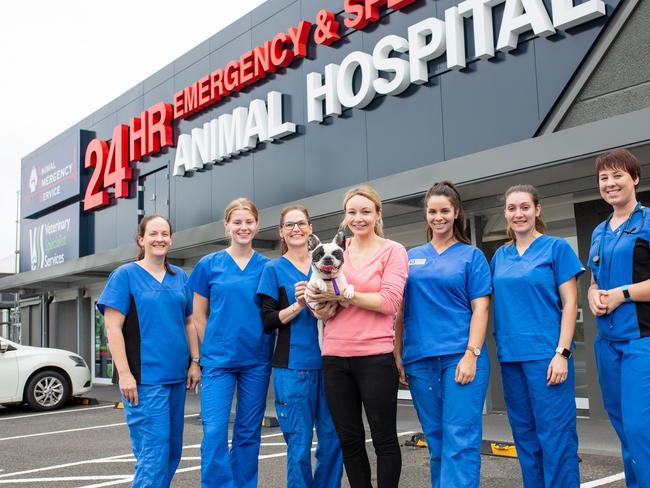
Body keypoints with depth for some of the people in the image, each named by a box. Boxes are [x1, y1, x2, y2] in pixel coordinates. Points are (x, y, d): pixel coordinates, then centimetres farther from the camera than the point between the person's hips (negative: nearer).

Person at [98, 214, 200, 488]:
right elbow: (113, 328, -8)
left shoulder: (180, 277, 13)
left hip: (176, 375, 6)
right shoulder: (125, 275, -2)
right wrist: (124, 373, -15)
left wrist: (194, 362, 8)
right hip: (143, 377, -6)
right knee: (153, 449, -9)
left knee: (171, 449, 11)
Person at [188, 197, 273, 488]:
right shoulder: (208, 265, 3)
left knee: (248, 433, 9)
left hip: (256, 360, 1)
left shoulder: (267, 267, 5)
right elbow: (198, 316, 7)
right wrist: (212, 349, 4)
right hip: (218, 360, -1)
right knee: (214, 433, -9)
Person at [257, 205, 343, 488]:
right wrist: (298, 305, -17)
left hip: (327, 362, 3)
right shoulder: (274, 269, 3)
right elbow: (268, 322, -2)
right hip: (293, 366, -3)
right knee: (299, 443, 0)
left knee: (333, 439, 5)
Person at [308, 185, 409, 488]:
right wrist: (321, 298, -14)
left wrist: (343, 294, -16)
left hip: (375, 356, -4)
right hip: (335, 357, 4)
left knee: (384, 438, 6)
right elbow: (323, 309, 8)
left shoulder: (393, 251, -1)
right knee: (348, 439, 12)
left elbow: (389, 302, -12)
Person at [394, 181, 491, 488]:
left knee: (461, 440, -7)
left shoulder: (471, 256, 6)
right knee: (435, 440, 10)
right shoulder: (411, 257, 14)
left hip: (460, 356, -3)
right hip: (420, 359, 3)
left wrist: (471, 354, -12)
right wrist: (398, 356, 6)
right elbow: (401, 310, 13)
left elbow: (480, 308, -1)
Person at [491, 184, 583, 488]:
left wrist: (562, 353, -12)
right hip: (510, 356, 5)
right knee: (525, 435, 12)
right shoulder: (500, 256, 12)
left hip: (546, 354, -5)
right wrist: (501, 347, 8)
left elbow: (569, 303, -5)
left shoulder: (556, 248, -1)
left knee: (555, 436, -5)